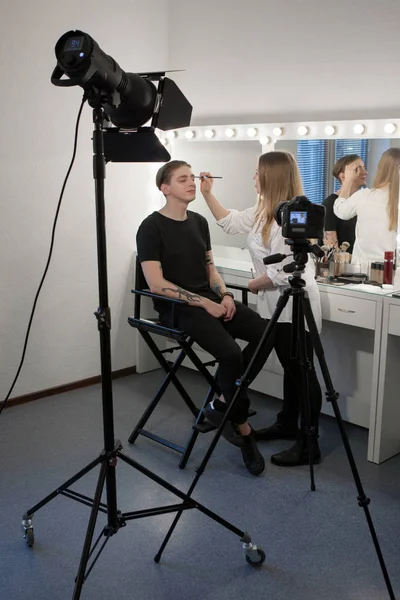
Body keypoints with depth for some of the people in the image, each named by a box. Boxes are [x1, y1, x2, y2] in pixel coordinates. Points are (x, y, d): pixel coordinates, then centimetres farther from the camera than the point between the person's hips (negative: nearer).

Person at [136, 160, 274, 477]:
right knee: (230, 352, -27)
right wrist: (204, 303, -18)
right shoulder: (152, 227, -9)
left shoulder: (199, 222, 12)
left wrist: (224, 295, -3)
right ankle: (243, 428, -3)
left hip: (209, 299, 7)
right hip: (177, 307, -7)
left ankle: (223, 402, -1)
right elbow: (157, 284, -15)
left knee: (265, 332, -16)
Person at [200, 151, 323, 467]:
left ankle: (309, 446, 7)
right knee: (290, 368, 21)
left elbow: (282, 272, -26)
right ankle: (287, 425, 37)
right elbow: (231, 222, 23)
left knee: (302, 372, -2)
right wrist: (208, 194, 17)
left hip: (295, 305, -10)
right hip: (278, 304, 10)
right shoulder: (264, 211, 9)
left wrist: (254, 284, -9)